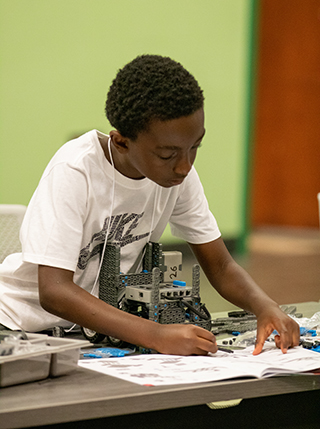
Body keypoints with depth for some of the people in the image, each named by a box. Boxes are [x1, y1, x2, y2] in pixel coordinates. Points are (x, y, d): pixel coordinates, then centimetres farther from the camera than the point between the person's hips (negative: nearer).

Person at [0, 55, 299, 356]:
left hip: (103, 328, 4)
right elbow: (54, 292, -33)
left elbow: (220, 266, -1)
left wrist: (265, 306, -22)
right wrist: (156, 335, -43)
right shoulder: (74, 172, -26)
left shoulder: (179, 170, -8)